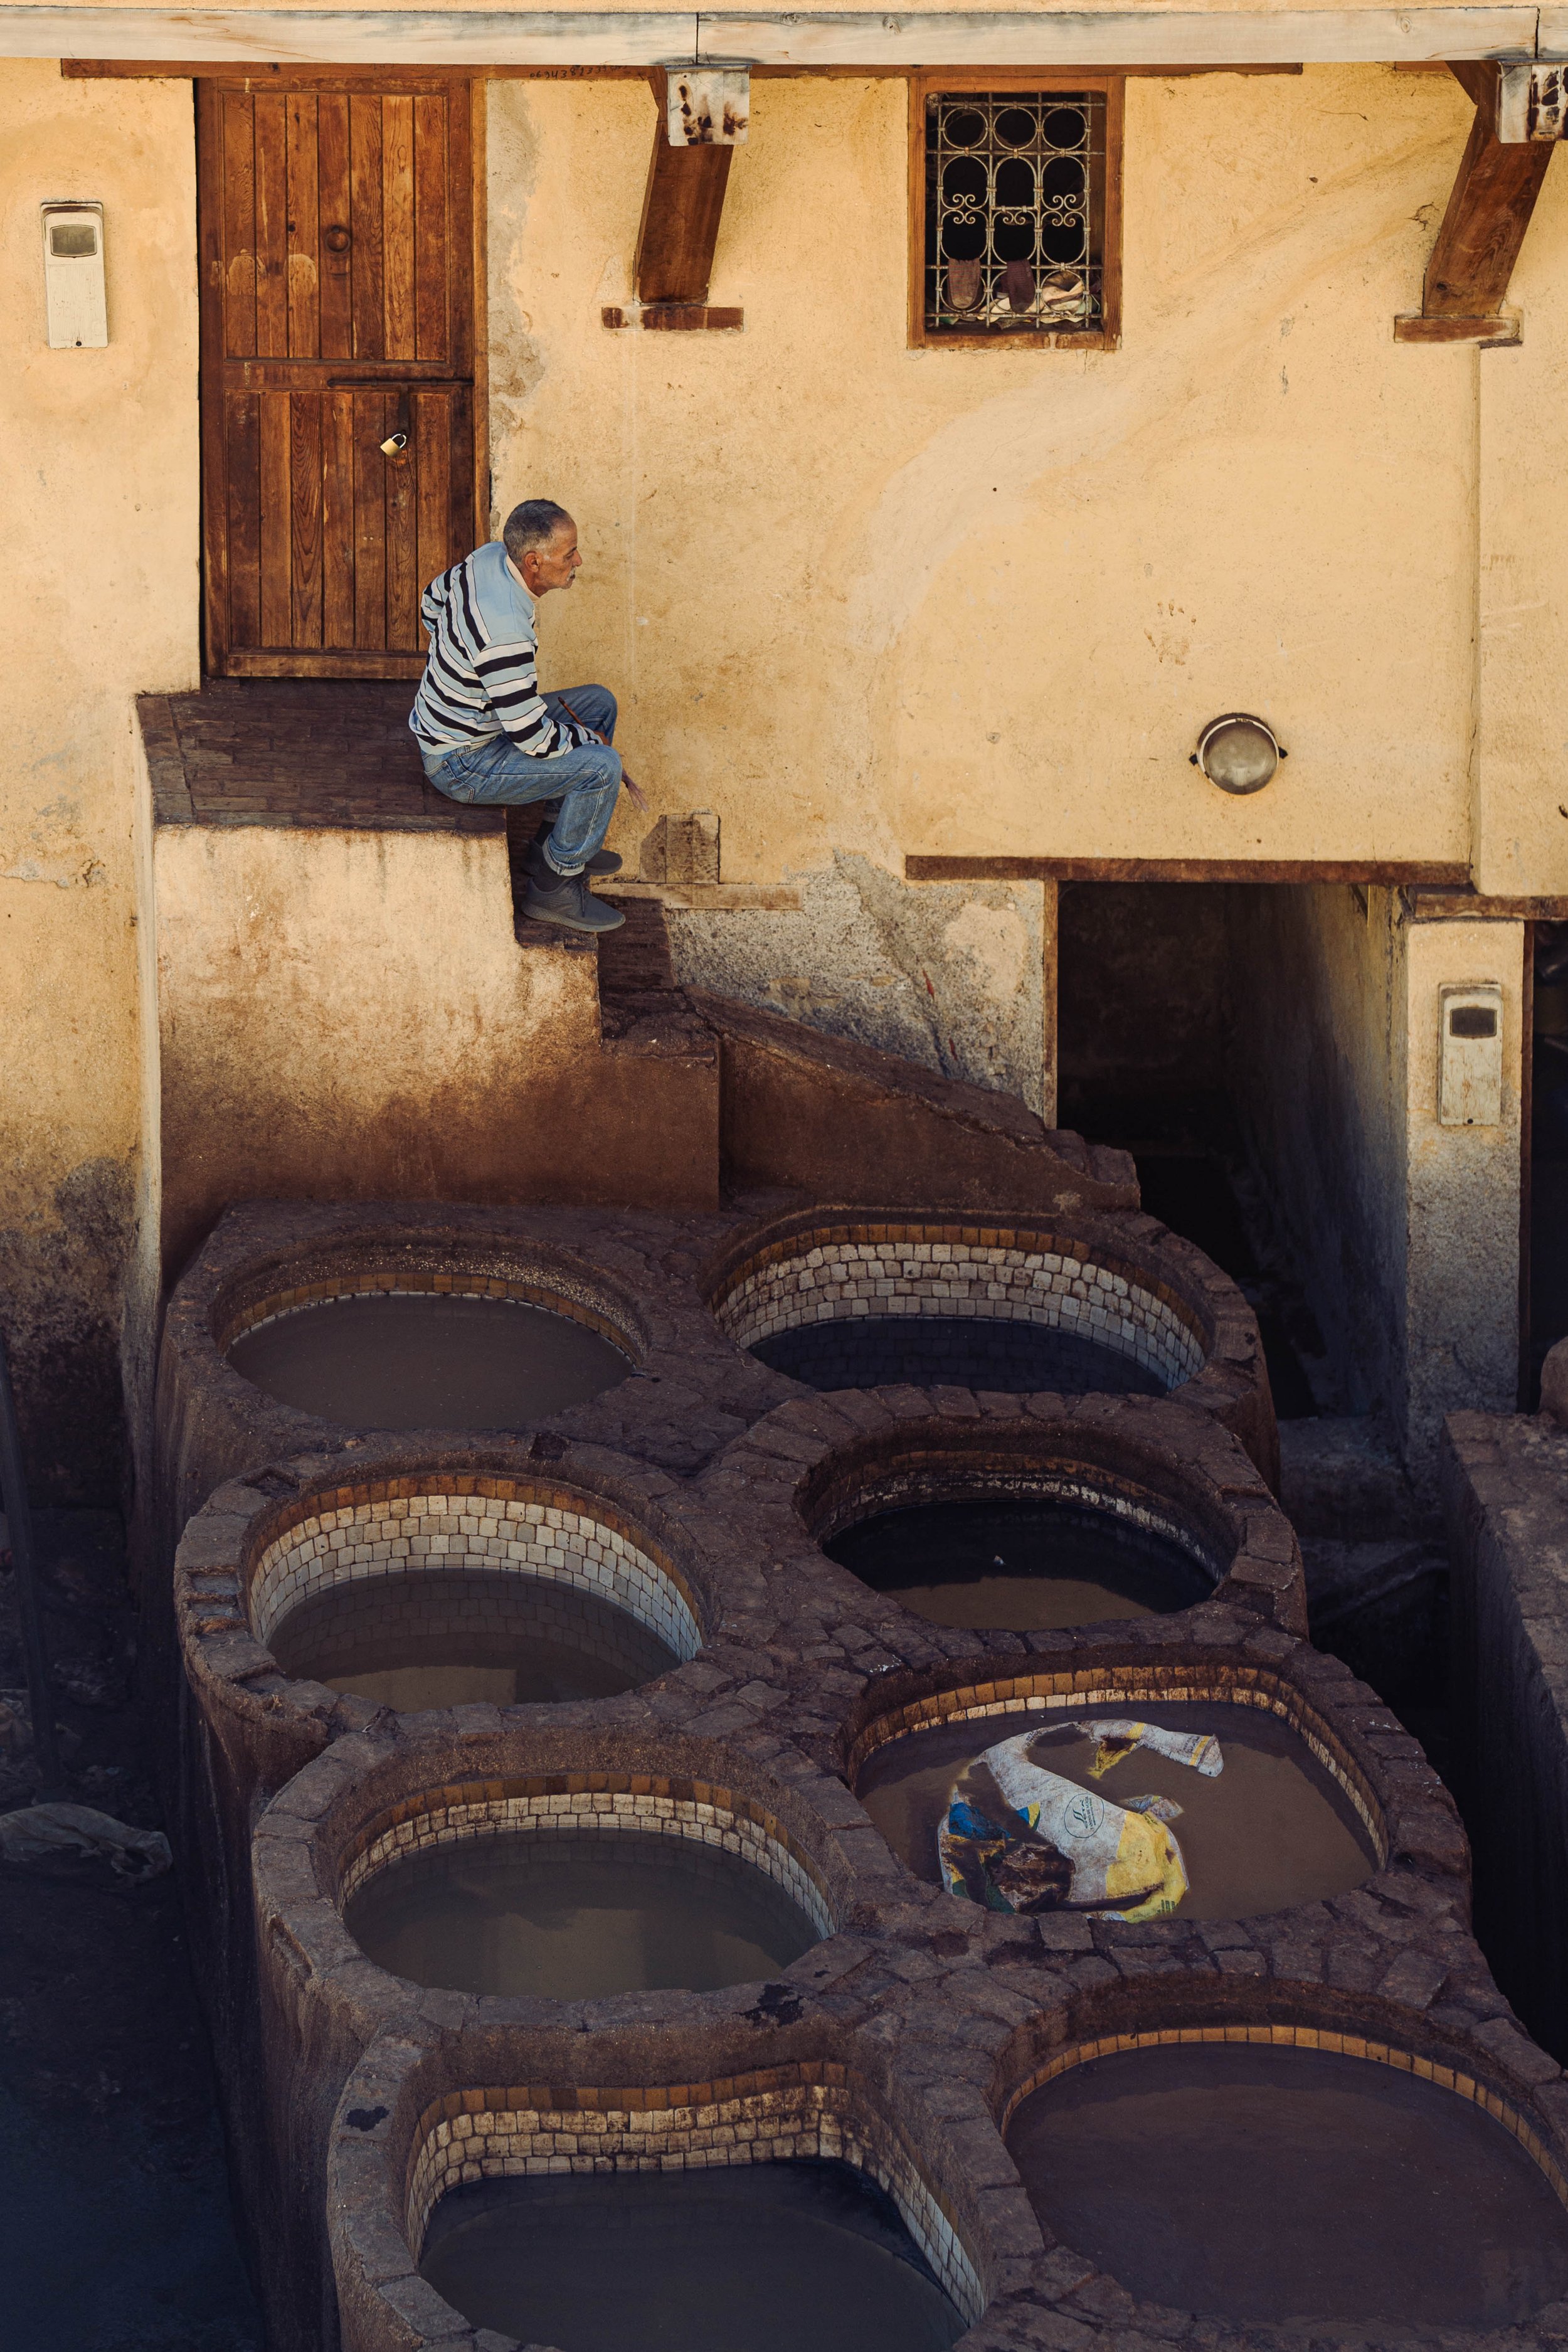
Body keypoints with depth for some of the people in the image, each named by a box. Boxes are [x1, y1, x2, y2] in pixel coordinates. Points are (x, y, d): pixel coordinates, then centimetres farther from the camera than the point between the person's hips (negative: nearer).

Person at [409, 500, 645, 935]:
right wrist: (591, 740, -10)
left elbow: (433, 602, 14)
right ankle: (554, 889, -1)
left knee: (599, 703, 17)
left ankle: (554, 843, 26)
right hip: (460, 765, -10)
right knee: (602, 765, -20)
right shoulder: (505, 637, -37)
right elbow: (535, 740, -29)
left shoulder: (489, 557, -9)